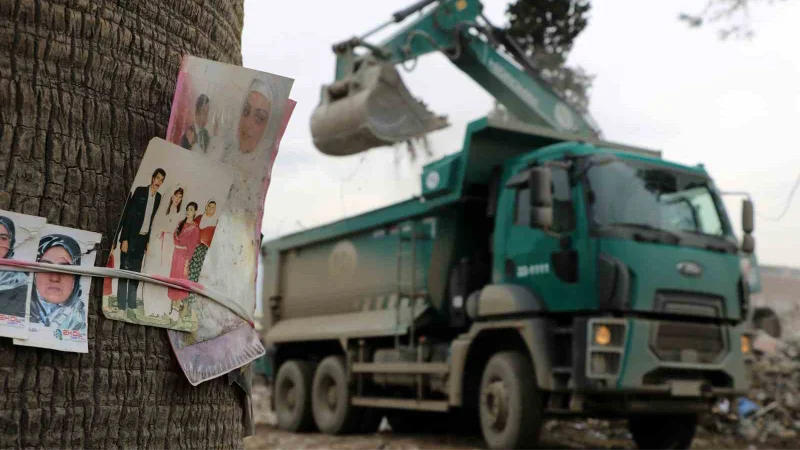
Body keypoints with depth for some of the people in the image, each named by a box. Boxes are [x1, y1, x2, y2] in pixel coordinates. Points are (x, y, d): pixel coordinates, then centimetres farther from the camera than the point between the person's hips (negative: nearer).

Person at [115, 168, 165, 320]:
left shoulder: (158, 197, 8)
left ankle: (131, 308, 10)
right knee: (124, 271, -2)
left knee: (136, 273, 7)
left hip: (142, 239, 5)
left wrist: (148, 241, 9)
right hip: (130, 237, -5)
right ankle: (121, 307, 0)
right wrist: (124, 239, -14)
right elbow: (128, 215, -9)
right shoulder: (140, 191, -7)